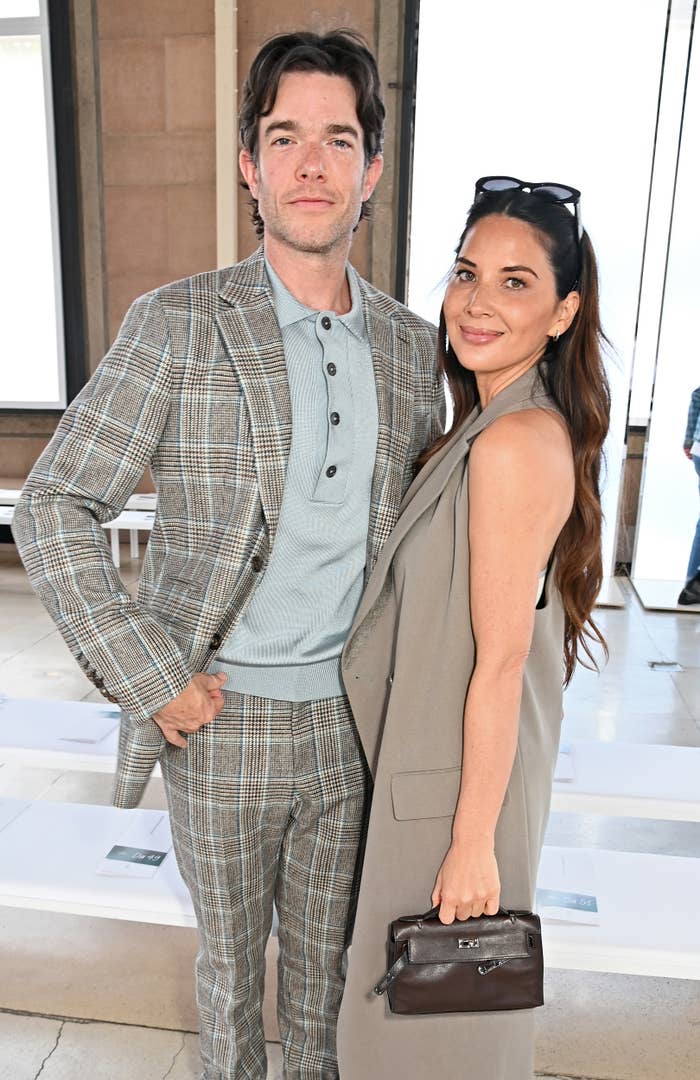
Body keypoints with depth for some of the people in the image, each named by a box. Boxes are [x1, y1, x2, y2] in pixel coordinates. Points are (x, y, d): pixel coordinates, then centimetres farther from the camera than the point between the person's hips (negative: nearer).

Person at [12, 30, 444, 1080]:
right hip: (222, 718, -2)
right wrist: (152, 679, -14)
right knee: (230, 956, 21)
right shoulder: (179, 324, -11)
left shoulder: (410, 343, 2)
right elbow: (54, 509, -10)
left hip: (355, 718, 3)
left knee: (328, 955, 23)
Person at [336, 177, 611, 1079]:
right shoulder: (531, 428, 5)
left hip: (463, 778, -9)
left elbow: (501, 660, -24)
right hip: (445, 755, 9)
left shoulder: (512, 445, -25)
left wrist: (474, 841, -17)